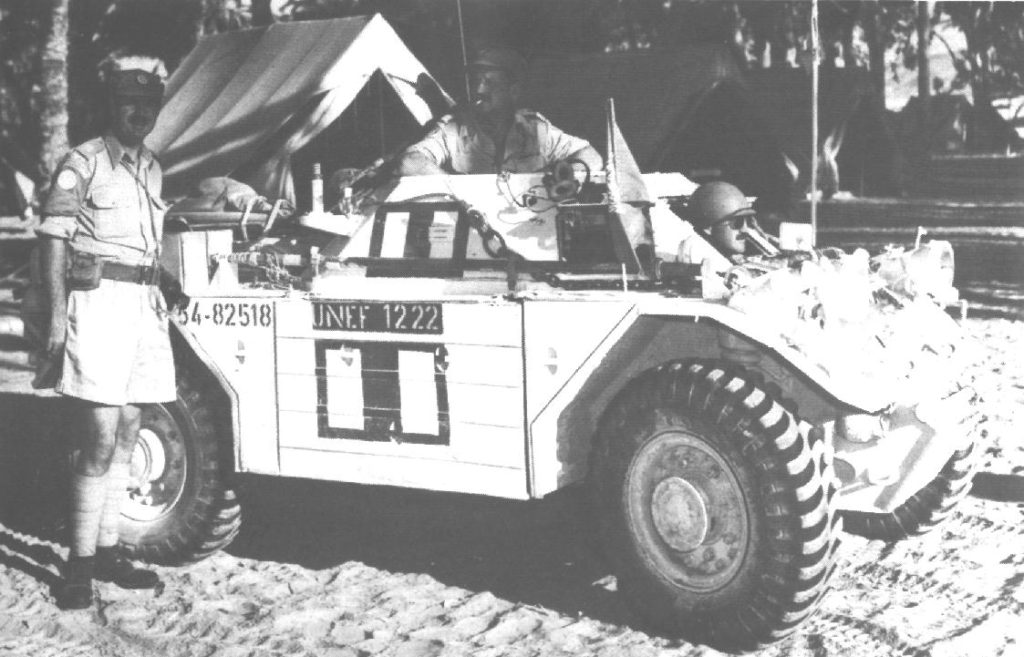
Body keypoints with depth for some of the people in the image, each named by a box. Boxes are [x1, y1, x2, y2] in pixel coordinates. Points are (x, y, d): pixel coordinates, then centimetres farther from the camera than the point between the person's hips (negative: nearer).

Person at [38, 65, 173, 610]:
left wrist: (159, 300, 16)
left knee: (125, 434, 10)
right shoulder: (83, 164, -4)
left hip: (144, 305, 7)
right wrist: (57, 317, -15)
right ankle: (80, 562, -3)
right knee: (100, 439, -11)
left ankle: (106, 550, 19)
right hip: (98, 300, -7)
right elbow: (54, 241, -8)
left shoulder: (152, 169, 18)